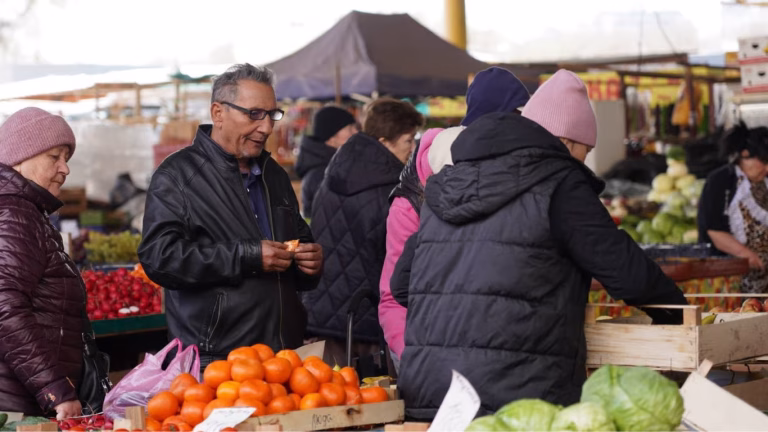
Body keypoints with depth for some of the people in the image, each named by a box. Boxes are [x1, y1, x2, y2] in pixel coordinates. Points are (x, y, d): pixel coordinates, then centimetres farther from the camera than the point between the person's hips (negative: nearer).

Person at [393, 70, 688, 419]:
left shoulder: (443, 185, 16)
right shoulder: (559, 184, -4)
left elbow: (401, 283, 22)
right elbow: (626, 271, -2)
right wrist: (673, 307, 17)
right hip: (516, 398, -6)